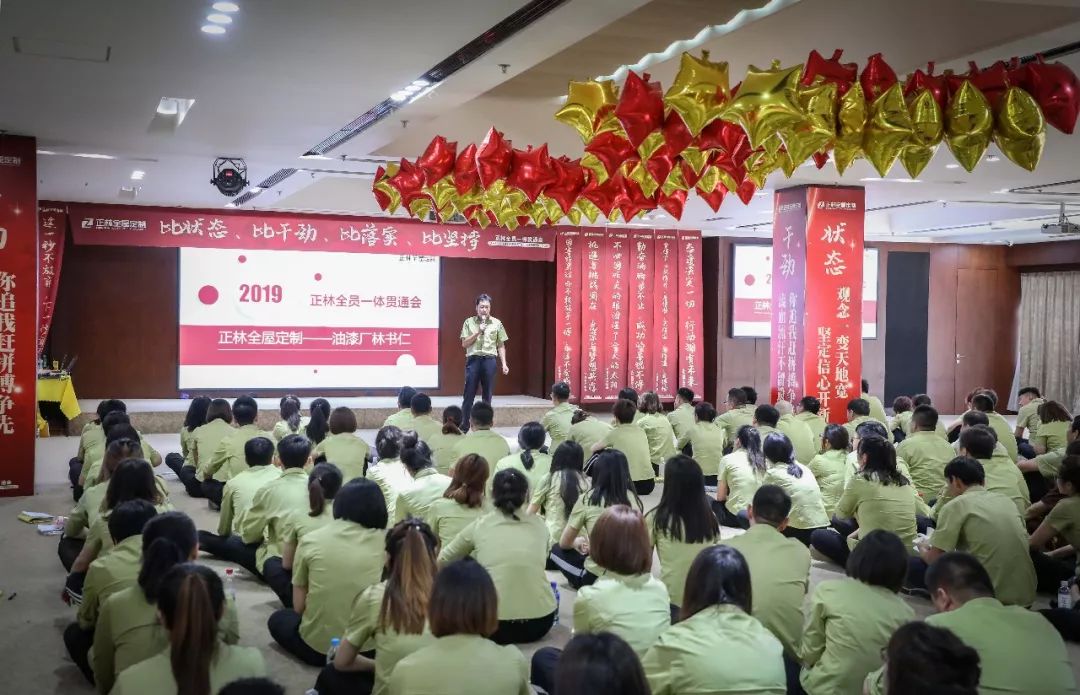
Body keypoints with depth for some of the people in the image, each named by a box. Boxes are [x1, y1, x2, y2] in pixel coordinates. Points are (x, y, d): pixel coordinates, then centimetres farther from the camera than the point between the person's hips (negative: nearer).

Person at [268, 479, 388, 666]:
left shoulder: (310, 540, -2)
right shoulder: (387, 541, -4)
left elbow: (299, 607, 3)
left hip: (317, 644, -1)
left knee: (277, 620, 29)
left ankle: (323, 655, 7)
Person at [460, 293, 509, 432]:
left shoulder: (497, 323, 7)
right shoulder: (469, 322, 4)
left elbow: (501, 346, 10)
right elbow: (464, 344, 1)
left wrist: (504, 363, 2)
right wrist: (478, 332, -10)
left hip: (489, 360, 1)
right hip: (473, 360, -1)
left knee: (487, 396, 6)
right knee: (469, 395, -1)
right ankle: (464, 427, 5)